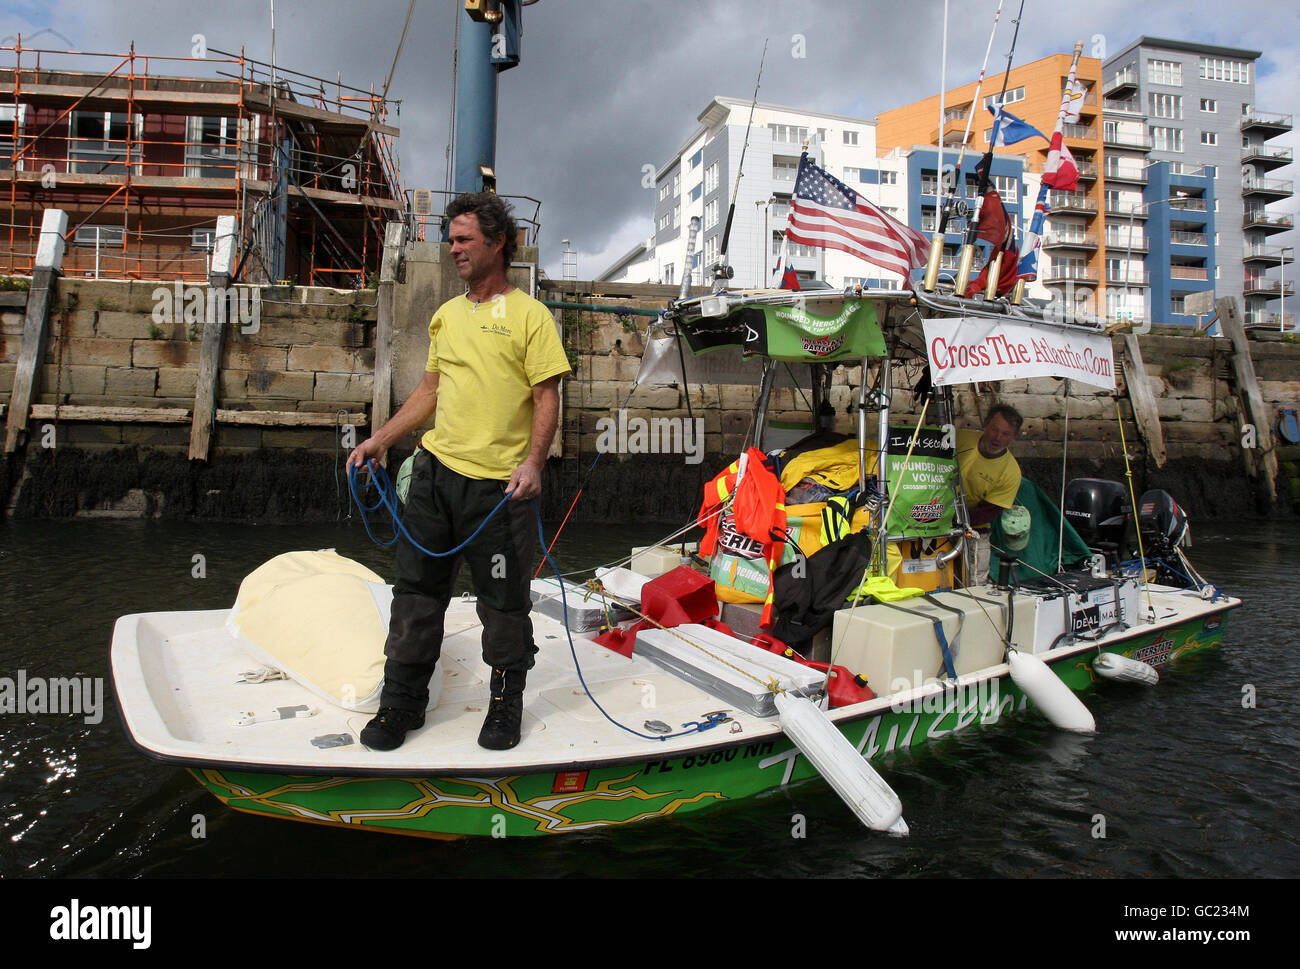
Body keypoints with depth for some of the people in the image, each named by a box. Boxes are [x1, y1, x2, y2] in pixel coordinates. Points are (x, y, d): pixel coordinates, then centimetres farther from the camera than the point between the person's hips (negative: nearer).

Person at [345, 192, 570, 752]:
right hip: (434, 472, 6)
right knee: (416, 589, 10)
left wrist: (533, 461, -22)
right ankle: (402, 702, 25)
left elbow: (547, 398, -8)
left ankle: (506, 704, 26)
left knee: (503, 603, 6)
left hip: (498, 485, -5)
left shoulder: (528, 314, -3)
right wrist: (380, 440, 14)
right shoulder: (446, 315, 16)